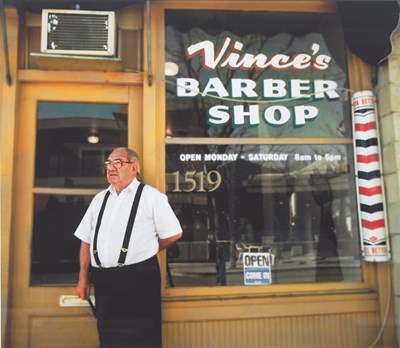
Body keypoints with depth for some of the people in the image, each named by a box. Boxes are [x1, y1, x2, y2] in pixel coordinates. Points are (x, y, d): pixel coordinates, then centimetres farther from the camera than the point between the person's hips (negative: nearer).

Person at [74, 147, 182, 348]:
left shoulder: (151, 196, -2)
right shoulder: (99, 199, 13)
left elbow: (173, 234, -2)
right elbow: (86, 241, 14)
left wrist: (144, 253, 6)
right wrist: (83, 279, 10)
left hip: (139, 279, -5)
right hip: (103, 281, 5)